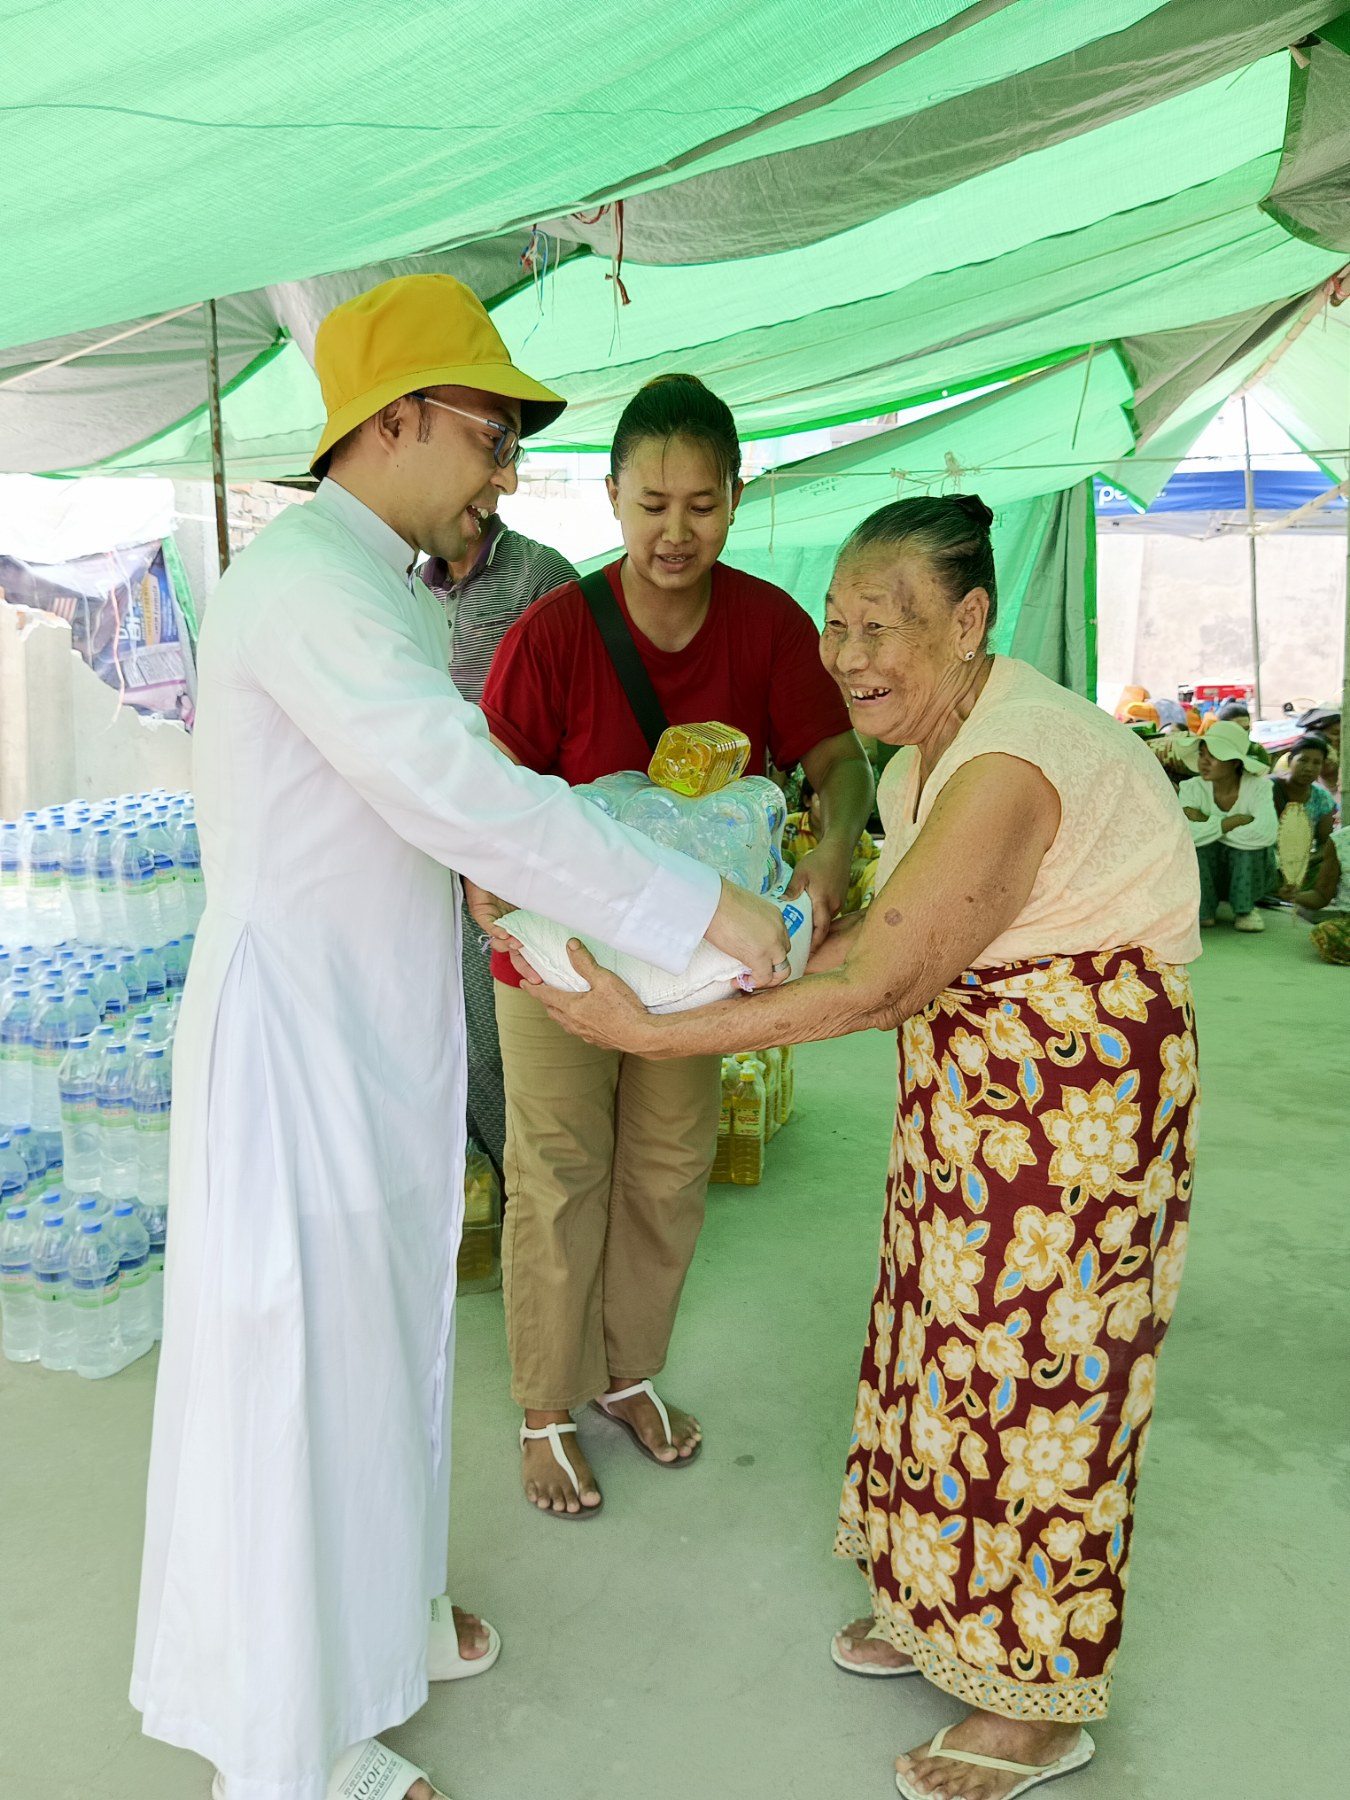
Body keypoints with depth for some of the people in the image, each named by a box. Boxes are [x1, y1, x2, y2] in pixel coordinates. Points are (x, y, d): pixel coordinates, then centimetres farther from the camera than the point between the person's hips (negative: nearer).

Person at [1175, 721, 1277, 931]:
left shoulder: (1258, 786, -16)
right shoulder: (1192, 788, -12)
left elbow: (1265, 833, -36)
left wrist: (1209, 824, -27)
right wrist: (1234, 821, -31)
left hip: (1249, 874, -1)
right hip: (1203, 876, 1)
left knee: (1251, 837, -29)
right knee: (1195, 841, -28)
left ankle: (1245, 908, -12)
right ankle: (1202, 909, -10)